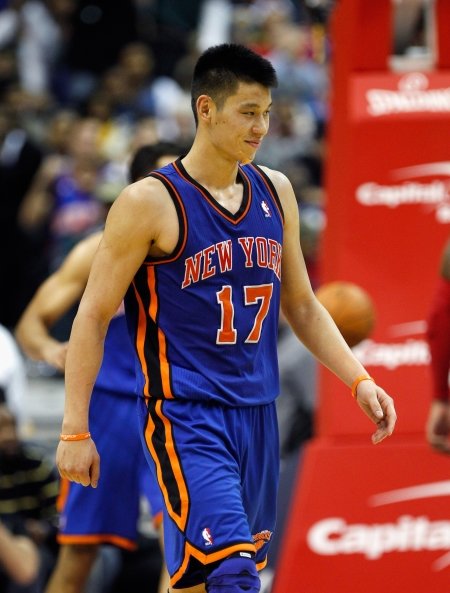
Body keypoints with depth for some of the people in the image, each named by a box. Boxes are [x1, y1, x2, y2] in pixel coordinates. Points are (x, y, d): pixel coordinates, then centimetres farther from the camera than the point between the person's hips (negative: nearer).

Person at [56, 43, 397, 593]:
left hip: (257, 412, 7)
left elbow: (301, 305, 19)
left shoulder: (275, 192, 9)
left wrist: (359, 380, 7)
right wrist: (75, 431, -11)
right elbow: (94, 316, -7)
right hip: (186, 417, -7)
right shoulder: (151, 202, -10)